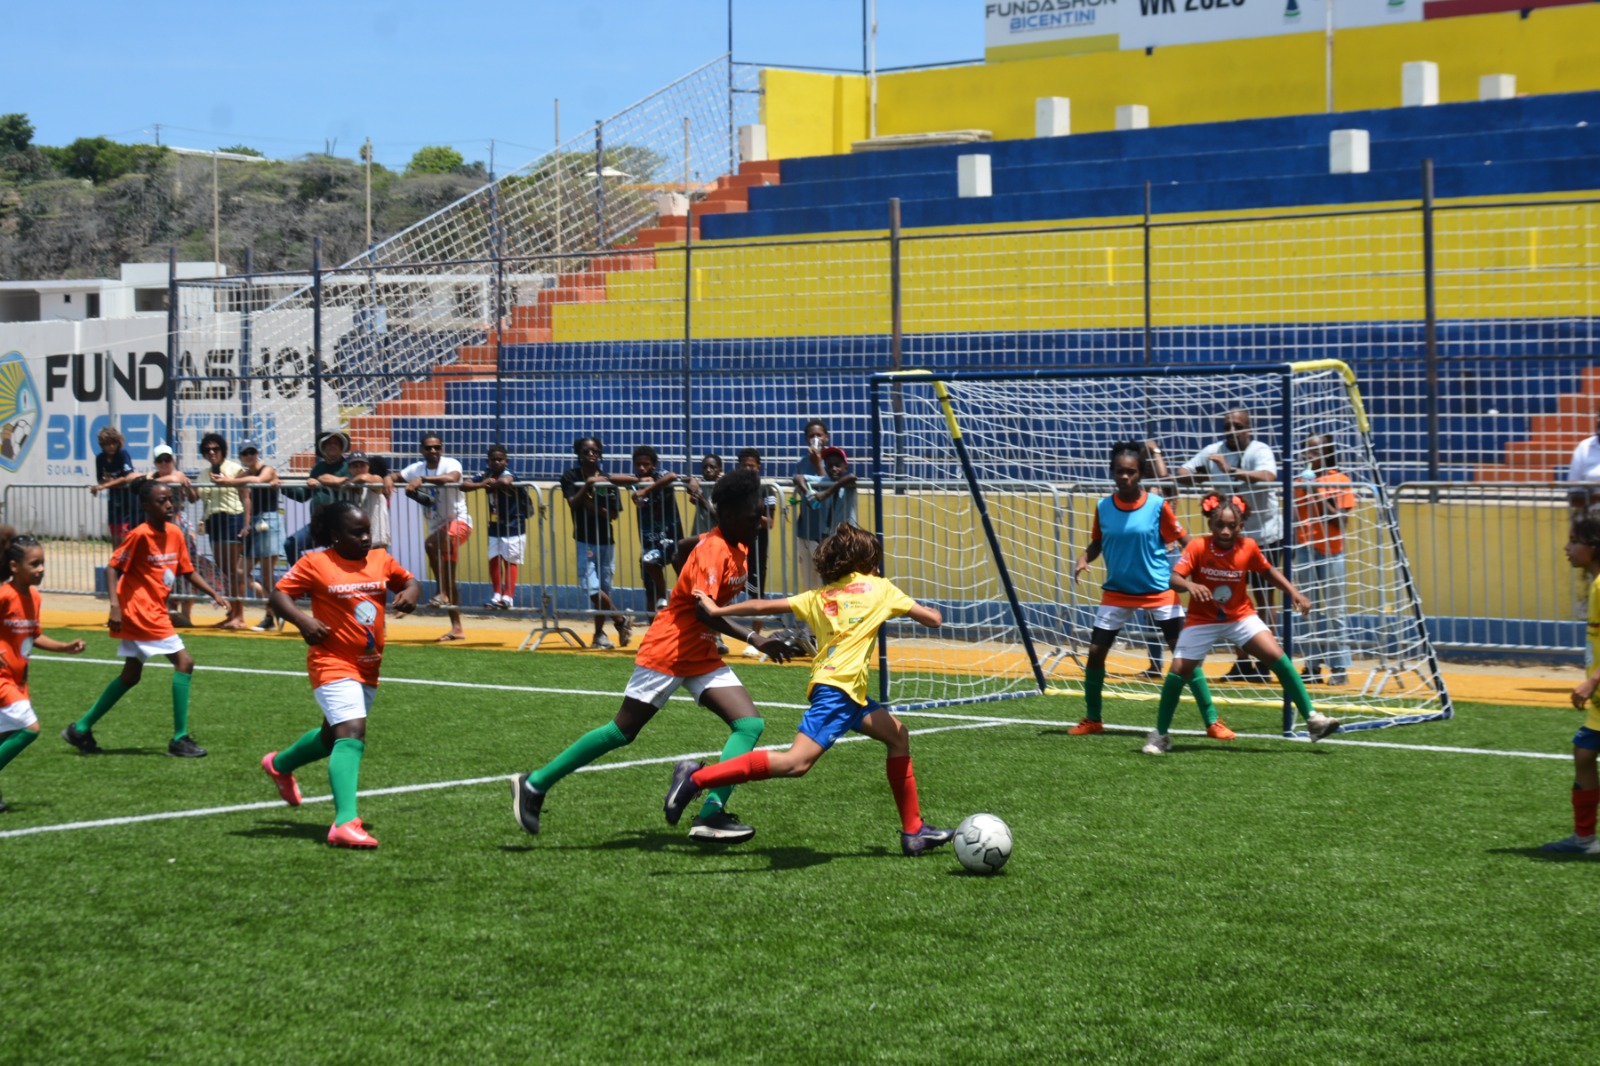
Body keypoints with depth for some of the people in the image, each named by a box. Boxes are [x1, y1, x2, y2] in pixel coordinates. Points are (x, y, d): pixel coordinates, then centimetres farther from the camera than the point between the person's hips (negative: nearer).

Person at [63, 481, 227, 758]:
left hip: (153, 612, 9)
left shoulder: (175, 533, 7)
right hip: (140, 611, -9)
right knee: (184, 662, -12)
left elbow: (187, 571, 16)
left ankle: (81, 729, 26)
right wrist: (115, 605, -24)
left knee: (131, 675, 17)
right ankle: (179, 739, -8)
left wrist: (213, 594, 6)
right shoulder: (140, 535, -15)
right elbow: (112, 567, -15)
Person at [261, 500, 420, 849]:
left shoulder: (381, 560, 5)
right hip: (333, 662, -7)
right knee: (352, 733, -24)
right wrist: (302, 620, -23)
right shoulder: (315, 563, -10)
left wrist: (410, 592, -4)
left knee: (333, 735, 24)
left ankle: (280, 764, 54)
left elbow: (408, 580, 20)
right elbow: (279, 594, -6)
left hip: (368, 665, 7)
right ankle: (345, 823, -31)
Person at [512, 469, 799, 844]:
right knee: (622, 731, -2)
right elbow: (704, 612, -33)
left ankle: (711, 815, -18)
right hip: (668, 652, -8)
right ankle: (534, 785, 12)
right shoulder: (714, 552, -21)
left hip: (702, 657, 9)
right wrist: (753, 639, -38)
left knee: (751, 724, -9)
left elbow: (683, 547, 24)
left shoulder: (736, 545, 6)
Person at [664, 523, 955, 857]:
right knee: (796, 762, -19)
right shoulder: (879, 588, 9)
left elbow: (764, 606, 15)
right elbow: (933, 619, 5)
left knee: (898, 736, 22)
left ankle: (913, 831, 23)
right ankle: (697, 777, -26)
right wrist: (926, 612, 27)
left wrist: (718, 610, 22)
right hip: (840, 687, -8)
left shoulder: (818, 597, 22)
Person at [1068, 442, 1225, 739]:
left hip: (1158, 590, -3)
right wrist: (1084, 559, -9)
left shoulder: (1157, 505, -11)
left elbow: (1184, 540, -6)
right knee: (1095, 652, 1)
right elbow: (1097, 543, 11)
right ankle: (1092, 720, 21)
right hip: (1117, 592, 3)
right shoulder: (1103, 507, -3)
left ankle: (1212, 722, 1)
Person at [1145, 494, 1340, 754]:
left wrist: (1293, 592, -5)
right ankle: (1160, 735, 9)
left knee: (1279, 659, -13)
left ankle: (1312, 719, -7)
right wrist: (1190, 586, -46)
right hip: (1202, 620, -1)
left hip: (1241, 617, 1)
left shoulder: (1248, 548, -12)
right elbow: (1174, 578, -25)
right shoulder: (1198, 547, -18)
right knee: (1178, 672, -8)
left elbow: (1269, 571, 6)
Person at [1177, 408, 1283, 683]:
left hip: (1263, 534, -6)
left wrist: (1232, 471, -44)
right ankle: (1242, 663, 15)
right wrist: (1205, 476, -21)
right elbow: (1182, 474, 0)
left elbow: (1267, 477, -35)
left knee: (1263, 595, -2)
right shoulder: (1214, 452, 1)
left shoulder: (1260, 451, -16)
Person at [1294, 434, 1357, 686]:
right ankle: (1313, 667, 7)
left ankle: (1340, 668, 0)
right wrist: (1293, 547, 11)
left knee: (1333, 611, -2)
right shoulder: (1302, 480, 9)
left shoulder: (1340, 480, -3)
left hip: (1330, 552, -4)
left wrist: (1318, 496, -15)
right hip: (1305, 550, 4)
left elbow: (1341, 520, -9)